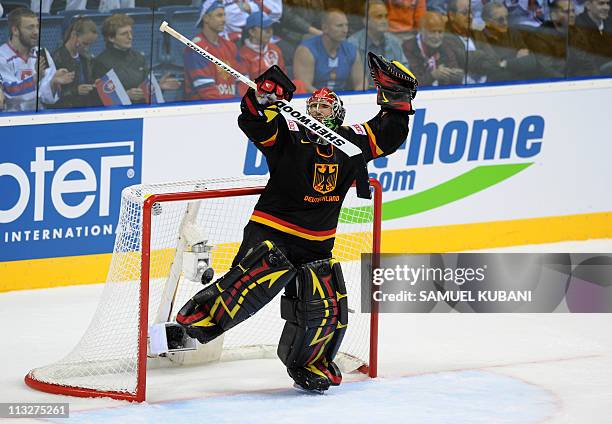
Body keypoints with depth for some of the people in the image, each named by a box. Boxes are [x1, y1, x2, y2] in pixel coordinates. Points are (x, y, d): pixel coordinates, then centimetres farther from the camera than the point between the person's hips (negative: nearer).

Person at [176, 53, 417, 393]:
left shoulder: (351, 142, 9)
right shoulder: (288, 135, -4)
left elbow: (390, 135, 18)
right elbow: (253, 123, -19)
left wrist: (396, 96, 9)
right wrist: (264, 96, -36)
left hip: (315, 247, 5)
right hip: (269, 233, -5)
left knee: (328, 307, -1)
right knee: (270, 270, -35)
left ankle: (308, 363, 26)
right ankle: (201, 314, -28)